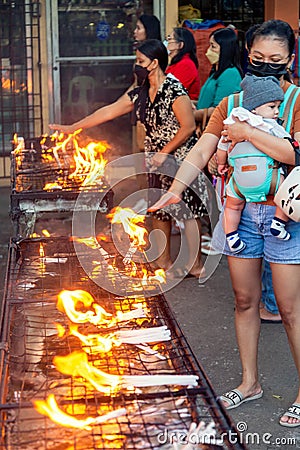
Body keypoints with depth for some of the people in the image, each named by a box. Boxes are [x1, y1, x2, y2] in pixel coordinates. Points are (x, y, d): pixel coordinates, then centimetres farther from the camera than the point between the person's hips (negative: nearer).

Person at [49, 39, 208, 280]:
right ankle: (163, 262, 23)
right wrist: (72, 127, 12)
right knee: (159, 210, 12)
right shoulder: (139, 93, 7)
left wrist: (164, 153, -16)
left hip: (181, 157, -8)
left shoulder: (174, 90, -17)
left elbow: (189, 126, -18)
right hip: (157, 159, 8)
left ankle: (195, 264, 5)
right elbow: (108, 111, 11)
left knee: (188, 208, -4)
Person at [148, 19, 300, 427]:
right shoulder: (231, 103, 9)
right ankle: (249, 382, 30)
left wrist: (247, 132, -19)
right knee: (245, 301, 14)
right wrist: (177, 187, -14)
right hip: (239, 211, 5)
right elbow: (201, 152, 2)